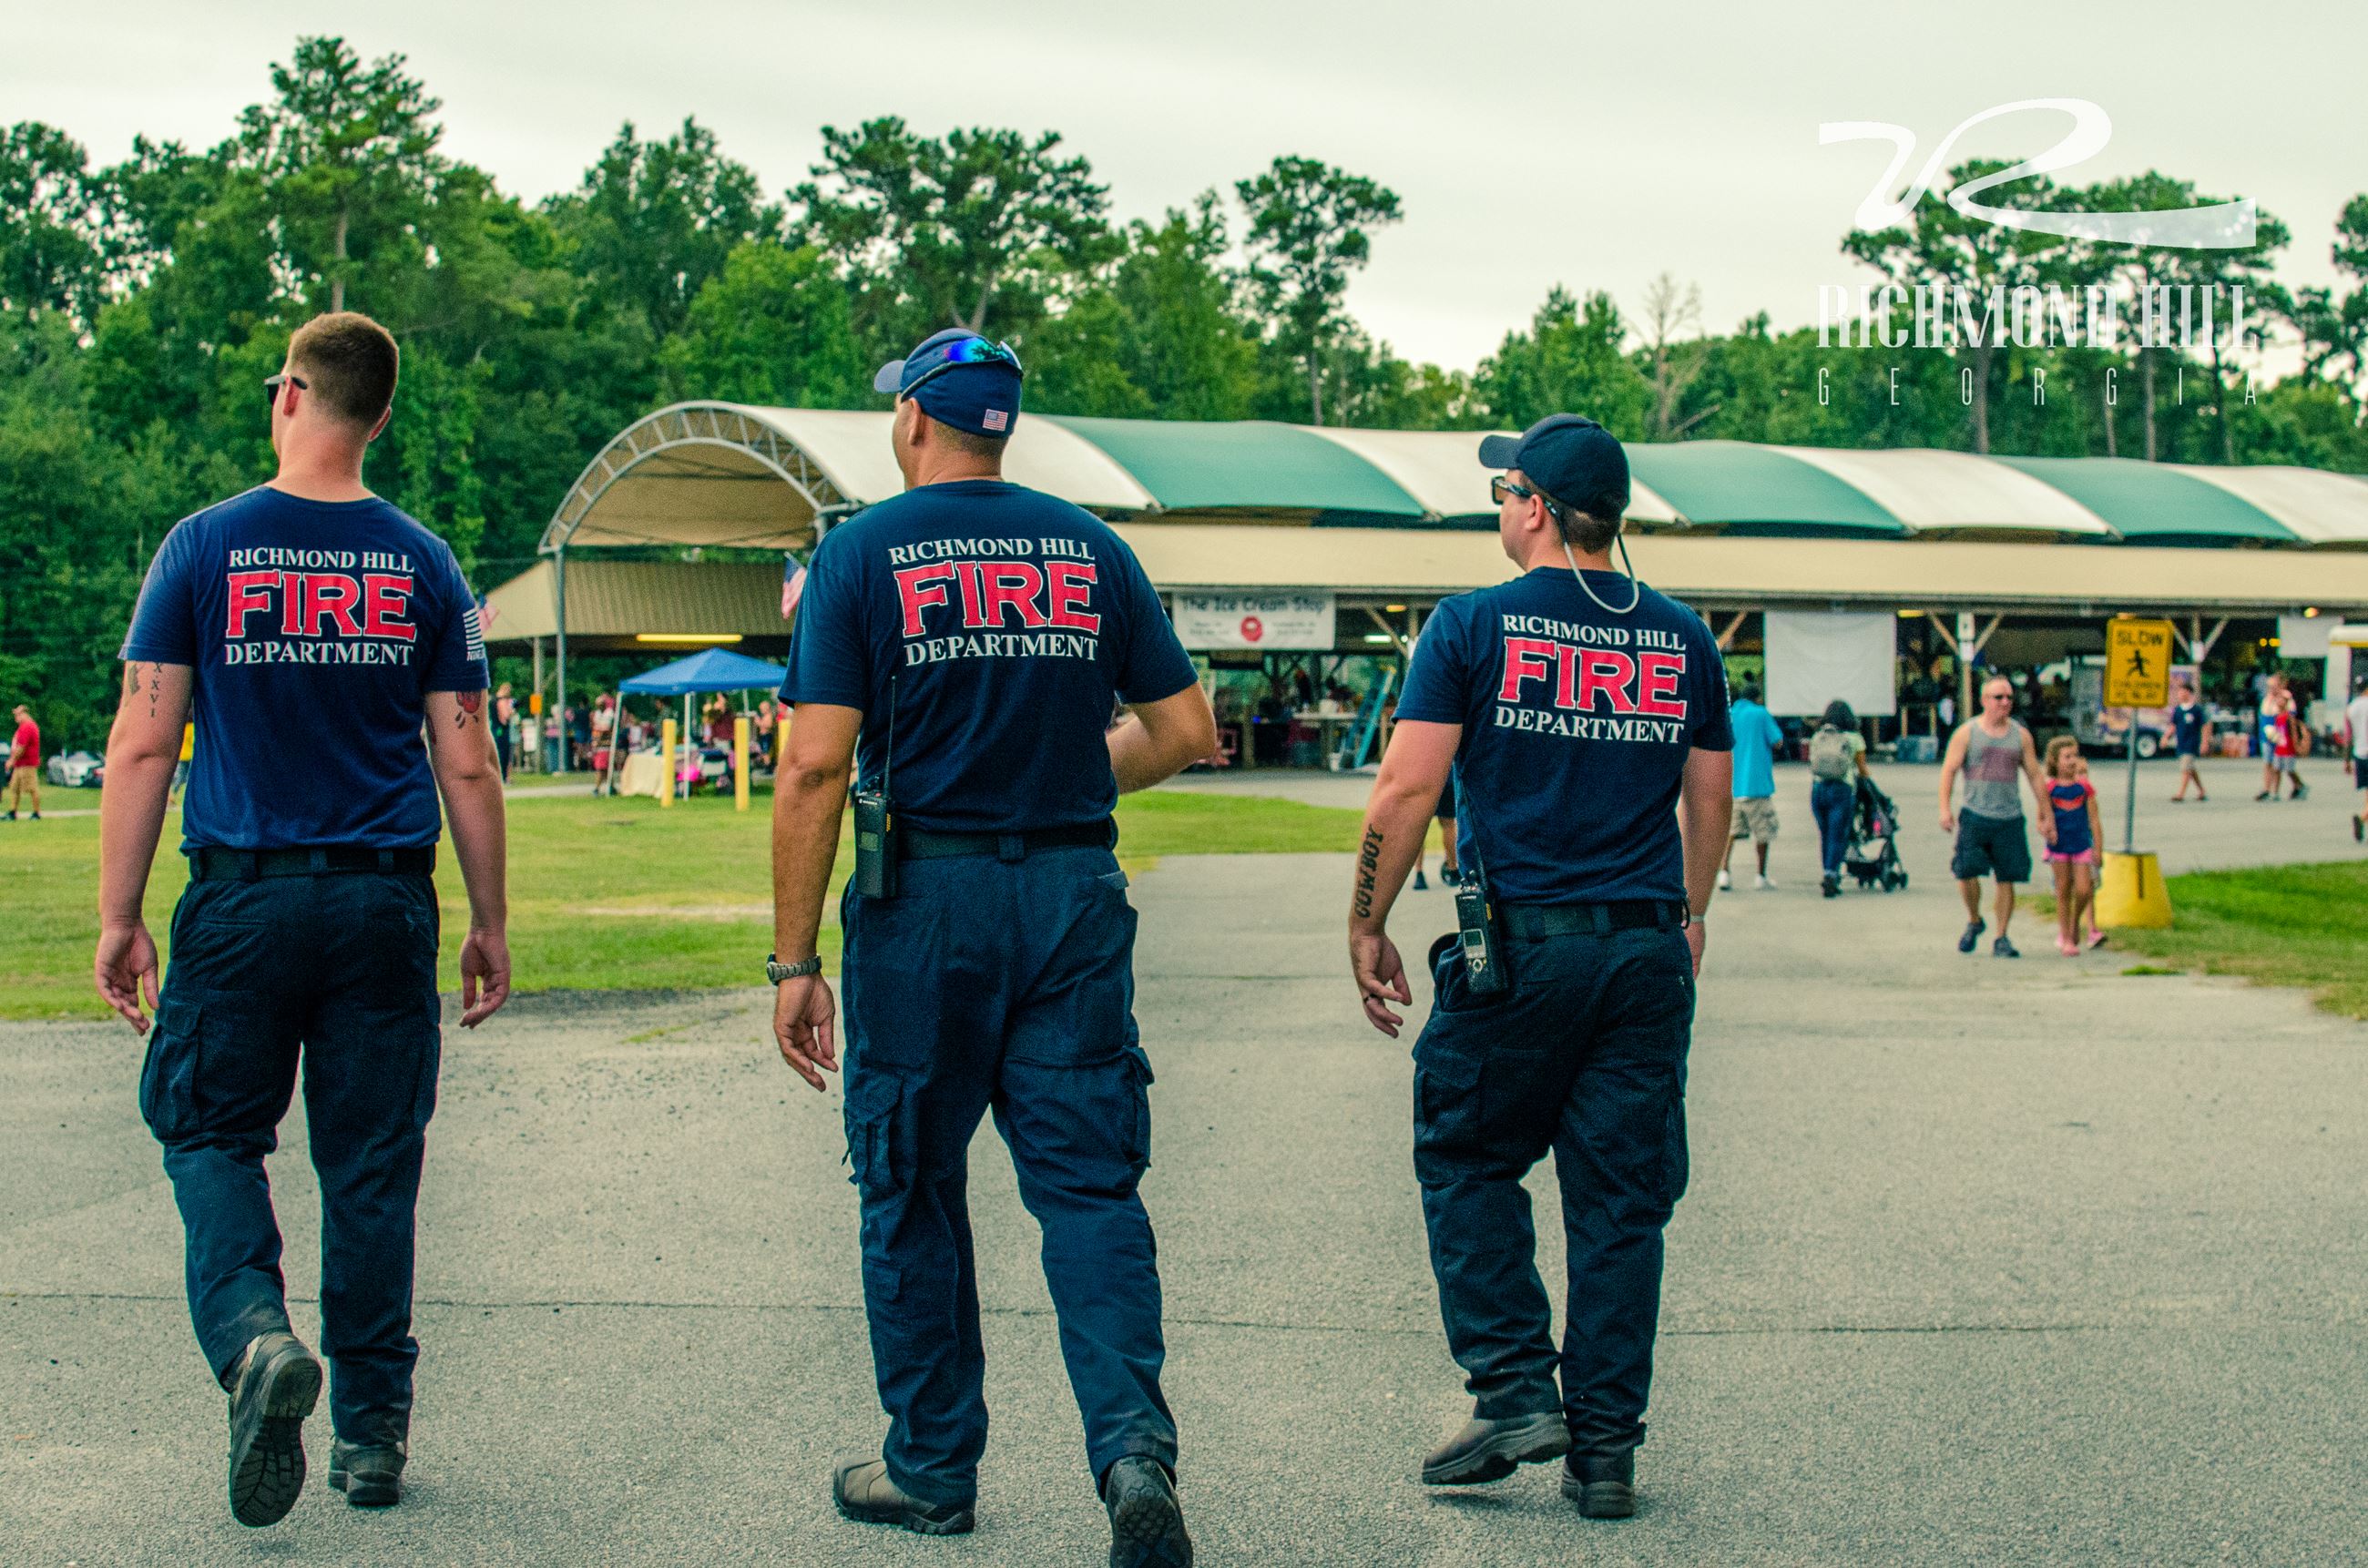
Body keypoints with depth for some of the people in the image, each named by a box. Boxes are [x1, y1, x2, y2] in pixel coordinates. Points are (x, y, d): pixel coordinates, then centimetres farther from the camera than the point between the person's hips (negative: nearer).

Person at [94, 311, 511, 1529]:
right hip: (386, 902, 2)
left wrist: (117, 917, 1)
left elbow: (142, 746, -5)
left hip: (242, 899, -2)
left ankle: (254, 1336, -16)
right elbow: (467, 764, 2)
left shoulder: (206, 547, -2)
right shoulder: (423, 564, 3)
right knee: (371, 1164, 9)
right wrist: (488, 926, 10)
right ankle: (372, 1433, 13)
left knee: (210, 1132, 11)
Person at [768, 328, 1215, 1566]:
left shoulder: (862, 553, -3)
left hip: (924, 903, -2)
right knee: (1089, 1183, 4)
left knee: (912, 1187, 11)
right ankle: (1134, 1441, -14)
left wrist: (794, 961, -7)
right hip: (1075, 902, 2)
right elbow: (1185, 732, 7)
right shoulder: (1091, 549, 7)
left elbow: (814, 768, -10)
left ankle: (932, 1466, 21)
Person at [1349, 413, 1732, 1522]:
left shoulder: (1476, 626, -4)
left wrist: (1367, 928, 1)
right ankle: (1605, 1449, 10)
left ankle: (1515, 1390, 5)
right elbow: (1712, 802, 13)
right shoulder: (1682, 639, 8)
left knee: (1466, 1162, 14)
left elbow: (1407, 788, -7)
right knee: (1621, 1201, 8)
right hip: (1647, 952, 4)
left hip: (1520, 943, -3)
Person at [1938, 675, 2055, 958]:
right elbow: (1949, 770, -1)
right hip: (1975, 815, -2)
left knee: (2007, 879, 0)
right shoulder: (1967, 732, 3)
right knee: (1966, 871, -12)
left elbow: (2035, 776, 14)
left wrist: (2047, 816, 11)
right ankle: (1974, 921, 14)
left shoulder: (2021, 735, 10)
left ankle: (2001, 938, 10)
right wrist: (1945, 808, -13)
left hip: (2010, 818, 2)